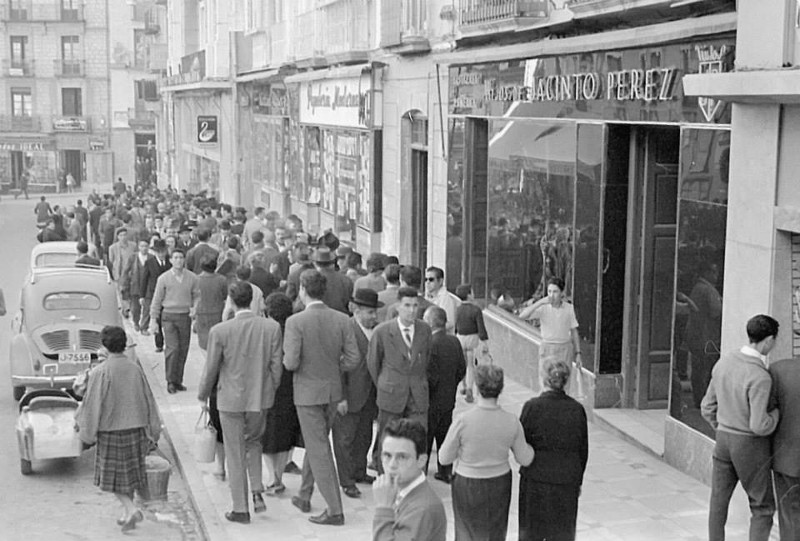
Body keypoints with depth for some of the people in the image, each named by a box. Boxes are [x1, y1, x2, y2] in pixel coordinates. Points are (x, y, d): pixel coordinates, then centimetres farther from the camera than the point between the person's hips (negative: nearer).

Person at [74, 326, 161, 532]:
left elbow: (92, 404, -13)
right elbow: (148, 400, 1)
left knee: (112, 475, 9)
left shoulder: (100, 372, -17)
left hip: (110, 430, -4)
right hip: (135, 428, 4)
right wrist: (153, 431, 10)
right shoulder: (135, 368, -5)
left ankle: (131, 509, -8)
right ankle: (126, 514, 23)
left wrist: (86, 433, 0)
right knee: (129, 472, 18)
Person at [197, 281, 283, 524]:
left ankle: (241, 509, 15)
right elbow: (276, 366, -2)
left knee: (236, 454, 9)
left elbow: (211, 369, -8)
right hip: (261, 398, 3)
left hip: (231, 399, -3)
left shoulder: (220, 331, -16)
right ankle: (257, 492, 13)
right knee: (253, 442, 26)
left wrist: (203, 396, 9)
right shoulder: (272, 328, -9)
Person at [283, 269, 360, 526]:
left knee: (319, 450, 1)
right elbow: (352, 359, -5)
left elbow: (291, 363, -20)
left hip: (308, 393, -5)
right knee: (315, 444, 22)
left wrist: (287, 360, 2)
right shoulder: (342, 319, -4)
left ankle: (335, 510, 0)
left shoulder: (296, 322, -17)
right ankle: (304, 496, 36)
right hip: (332, 391, 5)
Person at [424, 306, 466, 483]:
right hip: (449, 399, 7)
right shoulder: (454, 341, 0)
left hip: (431, 402, -7)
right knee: (444, 435, 18)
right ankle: (446, 471, 27)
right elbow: (462, 369, 7)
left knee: (424, 438, 4)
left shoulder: (430, 345, -24)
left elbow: (431, 377, -23)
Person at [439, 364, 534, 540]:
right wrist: (529, 446, 17)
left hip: (468, 486, -2)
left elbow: (444, 458, -11)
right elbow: (525, 459, -3)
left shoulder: (462, 422, -23)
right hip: (499, 484, 2)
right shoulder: (512, 422, -15)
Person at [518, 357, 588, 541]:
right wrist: (578, 481, 13)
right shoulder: (577, 409, -5)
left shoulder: (532, 407, -14)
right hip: (567, 482, 2)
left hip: (536, 479, -2)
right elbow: (583, 451, 2)